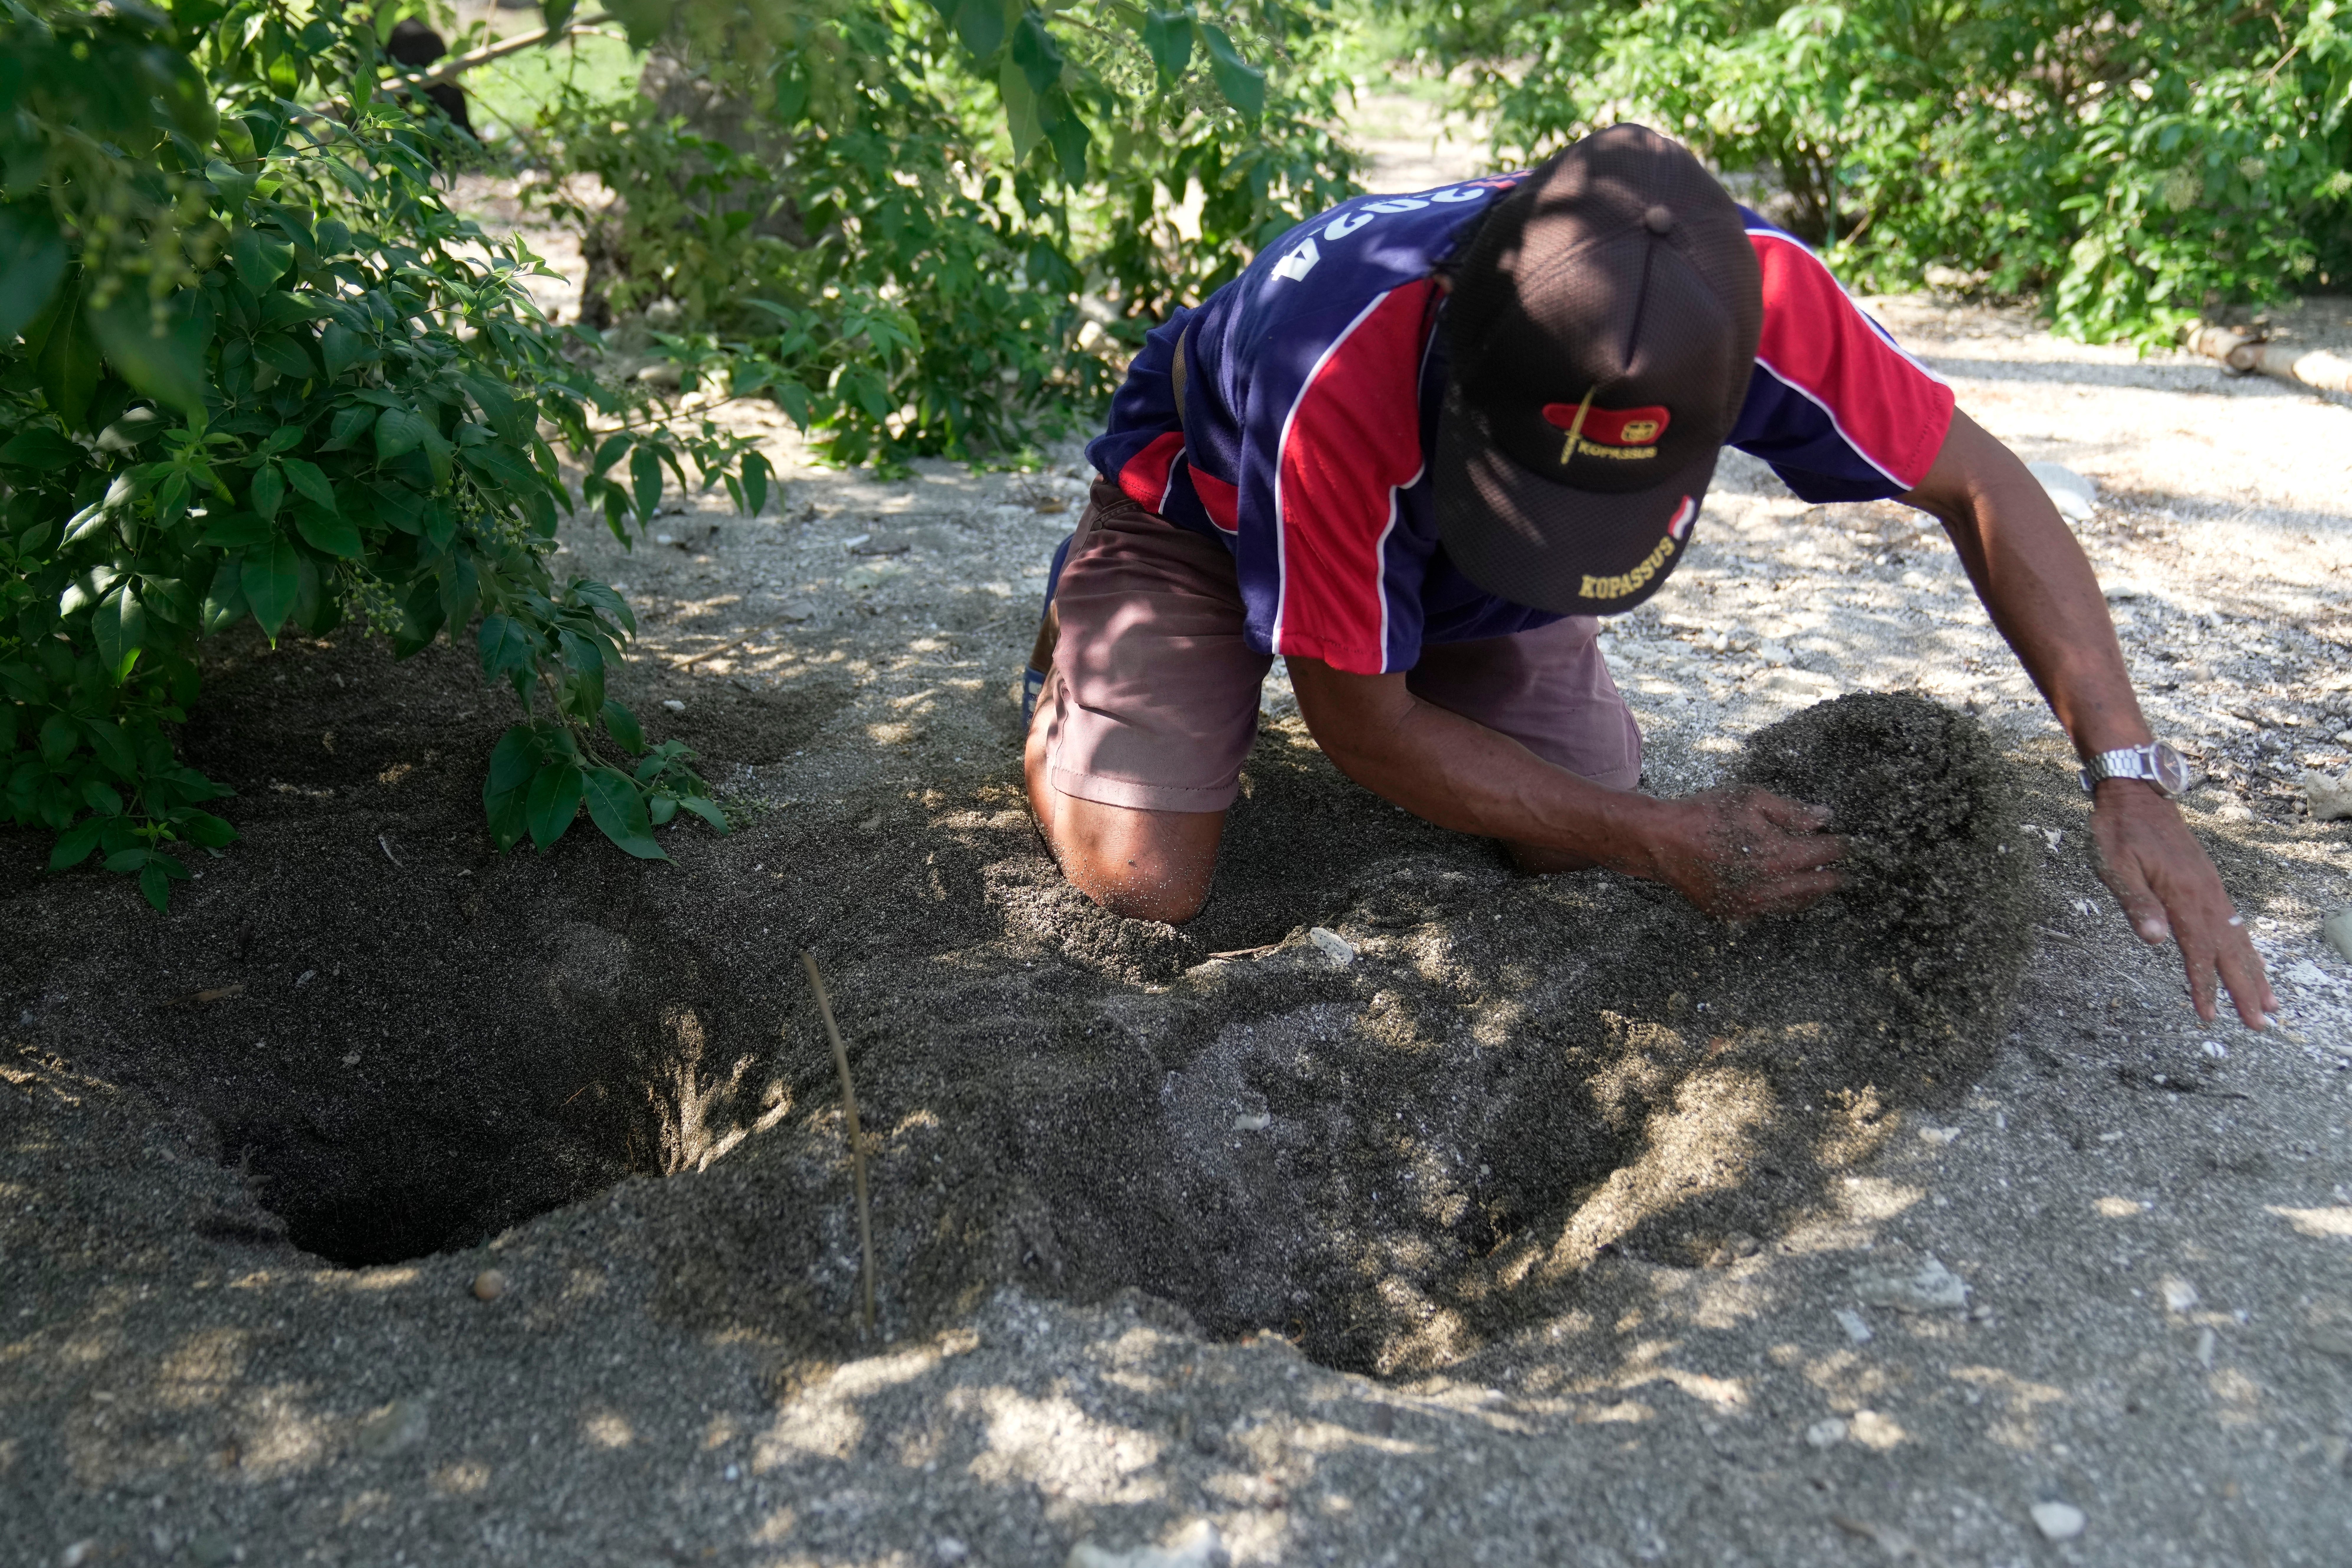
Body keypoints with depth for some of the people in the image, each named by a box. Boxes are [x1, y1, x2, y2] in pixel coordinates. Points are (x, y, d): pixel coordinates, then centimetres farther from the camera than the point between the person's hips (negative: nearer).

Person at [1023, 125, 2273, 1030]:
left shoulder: (1746, 294, -33)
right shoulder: (1338, 381, -44)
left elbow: (1977, 485, -17)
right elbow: (1362, 725, -30)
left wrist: (2128, 777, -25)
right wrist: (1662, 846, -30)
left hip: (1441, 566, 4)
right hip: (1207, 510, -3)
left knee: (1579, 840, -9)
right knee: (1146, 883, -19)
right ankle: (1074, 647, 13)